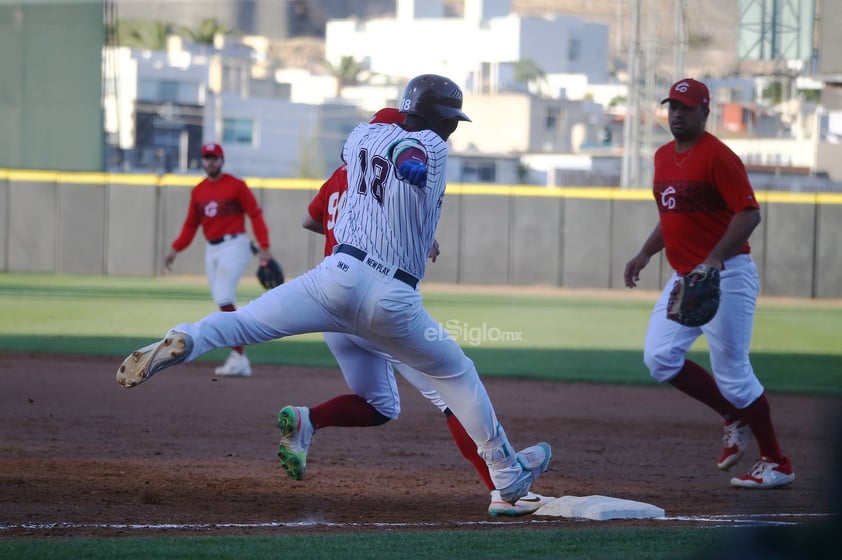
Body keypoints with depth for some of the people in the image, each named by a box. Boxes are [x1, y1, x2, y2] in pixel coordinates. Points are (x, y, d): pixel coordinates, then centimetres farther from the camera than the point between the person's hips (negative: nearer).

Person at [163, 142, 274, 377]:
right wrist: (176, 249, 4)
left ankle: (237, 355, -18)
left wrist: (264, 247, -15)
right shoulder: (198, 191, 13)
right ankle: (239, 363, 7)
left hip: (234, 245, -6)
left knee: (224, 298, -20)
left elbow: (255, 214, -6)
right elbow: (191, 224, 16)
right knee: (224, 304, 4)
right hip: (212, 250, 6)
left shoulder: (236, 186, -4)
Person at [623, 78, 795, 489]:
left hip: (727, 275, -9)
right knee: (660, 357, 0)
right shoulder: (664, 157, 13)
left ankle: (777, 464, 5)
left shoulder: (718, 157, -14)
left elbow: (749, 213, -21)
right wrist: (646, 254, 11)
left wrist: (714, 259, -30)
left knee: (731, 371, -6)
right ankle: (735, 419, 16)